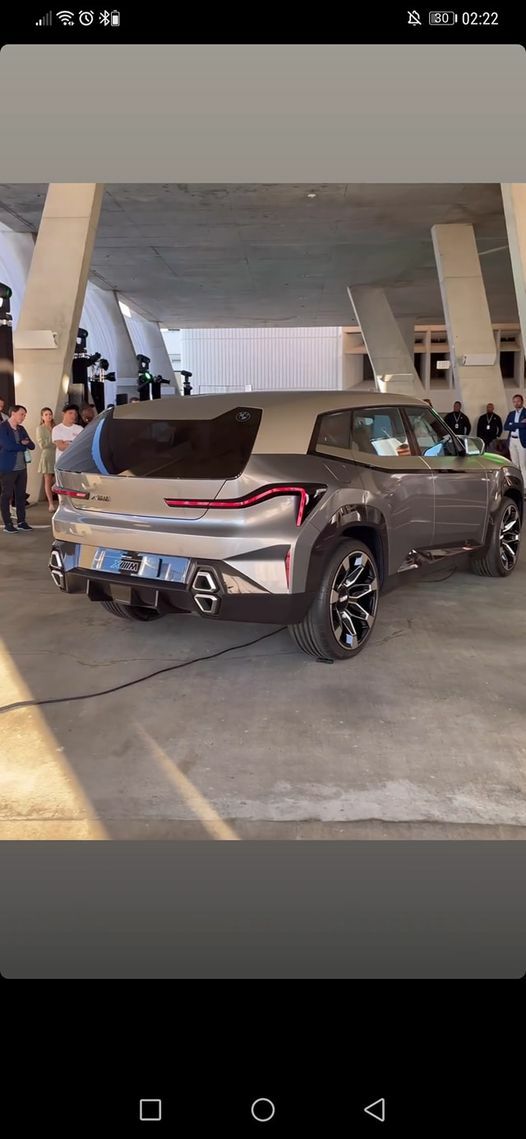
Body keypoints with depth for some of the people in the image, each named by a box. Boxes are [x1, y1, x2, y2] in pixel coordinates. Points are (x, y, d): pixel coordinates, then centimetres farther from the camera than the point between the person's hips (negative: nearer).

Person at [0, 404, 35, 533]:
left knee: (21, 495, 8)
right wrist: (23, 445, -5)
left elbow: (32, 446, 11)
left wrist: (27, 442, -12)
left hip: (22, 467, 7)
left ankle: (21, 521, 16)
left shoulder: (21, 429, 14)